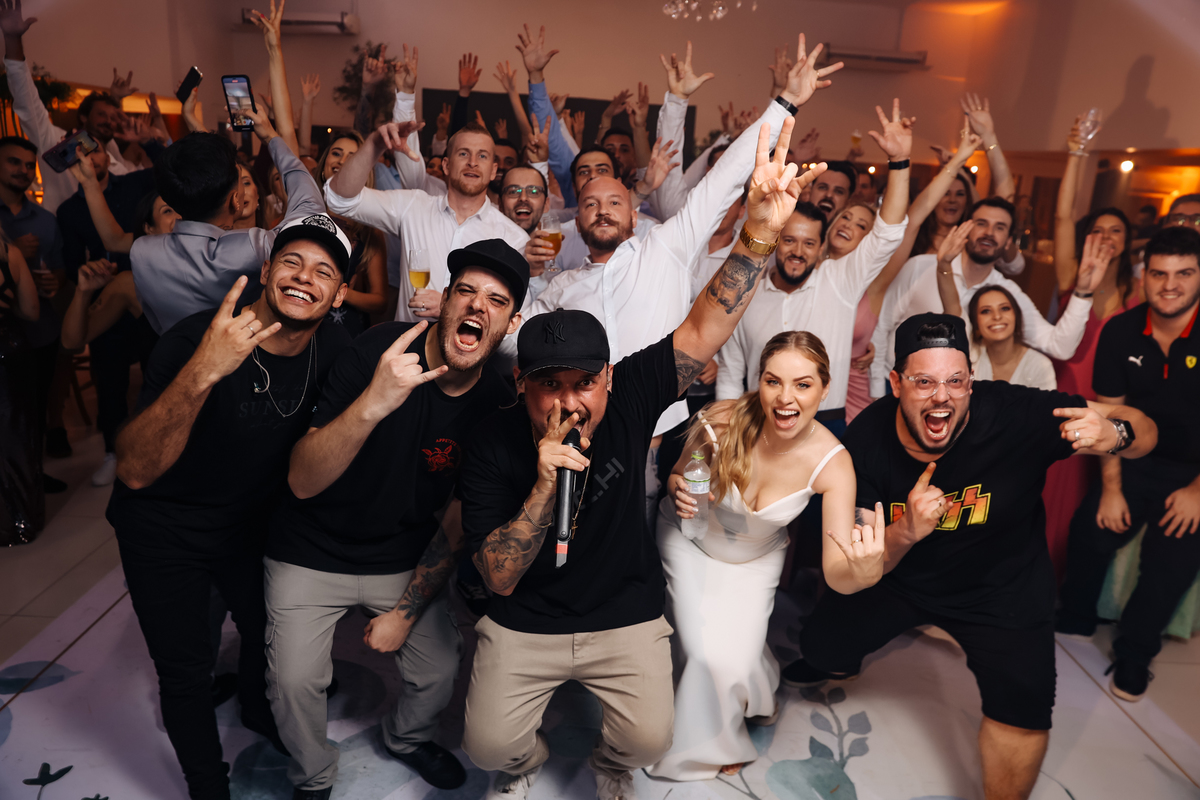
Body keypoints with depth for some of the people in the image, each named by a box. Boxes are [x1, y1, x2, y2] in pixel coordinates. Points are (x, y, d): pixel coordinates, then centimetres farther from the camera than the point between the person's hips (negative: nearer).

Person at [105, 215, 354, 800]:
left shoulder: (335, 349, -16)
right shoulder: (195, 339, -31)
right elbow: (134, 471, -39)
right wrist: (202, 372, -52)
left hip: (252, 519, 5)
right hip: (162, 528, -4)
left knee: (268, 628, 24)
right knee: (187, 669, 6)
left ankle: (258, 712, 58)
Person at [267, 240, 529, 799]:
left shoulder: (498, 406, -15)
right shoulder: (380, 351, -25)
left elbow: (457, 523, -4)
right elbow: (303, 482, -29)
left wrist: (406, 612, -1)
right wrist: (373, 402, -45)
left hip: (406, 560, 3)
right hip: (312, 556, -2)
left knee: (440, 671, 6)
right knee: (294, 679, -6)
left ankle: (406, 738, 44)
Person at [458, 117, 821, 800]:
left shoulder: (629, 396, -16)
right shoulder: (495, 448, -18)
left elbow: (706, 329, -27)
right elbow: (499, 578, -20)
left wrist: (760, 235, -41)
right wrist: (544, 487, -35)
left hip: (628, 619, 1)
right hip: (526, 624, 0)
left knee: (649, 740, -10)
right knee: (489, 744, -6)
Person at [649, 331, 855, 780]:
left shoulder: (832, 463, -28)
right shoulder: (721, 423, -30)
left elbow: (838, 573, -33)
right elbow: (679, 474, -8)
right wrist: (680, 492, -32)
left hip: (756, 558, 1)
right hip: (690, 539, 0)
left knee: (734, 659, -11)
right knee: (706, 652, -14)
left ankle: (717, 743, 27)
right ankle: (702, 728, 24)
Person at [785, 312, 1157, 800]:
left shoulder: (1018, 414, -30)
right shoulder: (867, 439, -24)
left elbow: (1146, 432, -19)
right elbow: (871, 566, -19)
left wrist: (1114, 433, -44)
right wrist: (906, 533, -42)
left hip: (1001, 587, -1)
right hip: (901, 576, 2)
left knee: (1024, 712, -11)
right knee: (823, 643, 9)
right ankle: (840, 663, 51)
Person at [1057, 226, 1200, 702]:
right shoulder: (1121, 333, -9)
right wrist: (1111, 487, -5)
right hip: (1137, 461, 3)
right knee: (1090, 533, -4)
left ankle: (1134, 654, 18)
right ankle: (1076, 620, 22)